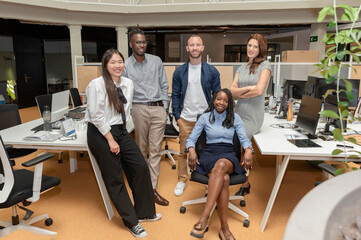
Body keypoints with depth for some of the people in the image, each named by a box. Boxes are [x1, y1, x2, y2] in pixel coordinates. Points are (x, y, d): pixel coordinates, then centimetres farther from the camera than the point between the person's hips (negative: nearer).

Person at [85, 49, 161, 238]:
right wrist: (110, 139, -16)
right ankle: (131, 222, 20)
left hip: (120, 131, 7)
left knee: (141, 167, 5)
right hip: (101, 134, -7)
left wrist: (121, 128, 11)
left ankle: (143, 212, 26)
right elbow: (96, 116, -18)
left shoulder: (128, 83, 5)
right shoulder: (97, 85, -15)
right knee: (115, 179, 4)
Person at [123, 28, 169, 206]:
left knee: (155, 150, 1)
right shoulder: (126, 66, 3)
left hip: (158, 108, 1)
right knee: (140, 149, 8)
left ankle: (153, 189, 6)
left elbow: (164, 85, 10)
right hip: (139, 109, -1)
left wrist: (163, 106, 4)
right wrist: (128, 111, 0)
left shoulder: (156, 61, 8)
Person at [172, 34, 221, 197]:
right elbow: (175, 96, 6)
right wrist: (177, 116, 0)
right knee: (183, 151, 7)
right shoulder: (179, 72, 4)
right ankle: (182, 180, 25)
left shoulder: (212, 71, 2)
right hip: (186, 119, 1)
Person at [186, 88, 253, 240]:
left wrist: (248, 151, -14)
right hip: (209, 154, 0)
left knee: (221, 165, -40)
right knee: (224, 178, -35)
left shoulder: (235, 118, 11)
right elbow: (191, 139, 7)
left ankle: (204, 218, -41)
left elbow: (244, 139, 8)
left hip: (228, 155, 0)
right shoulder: (205, 117, 8)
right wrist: (192, 151, -15)